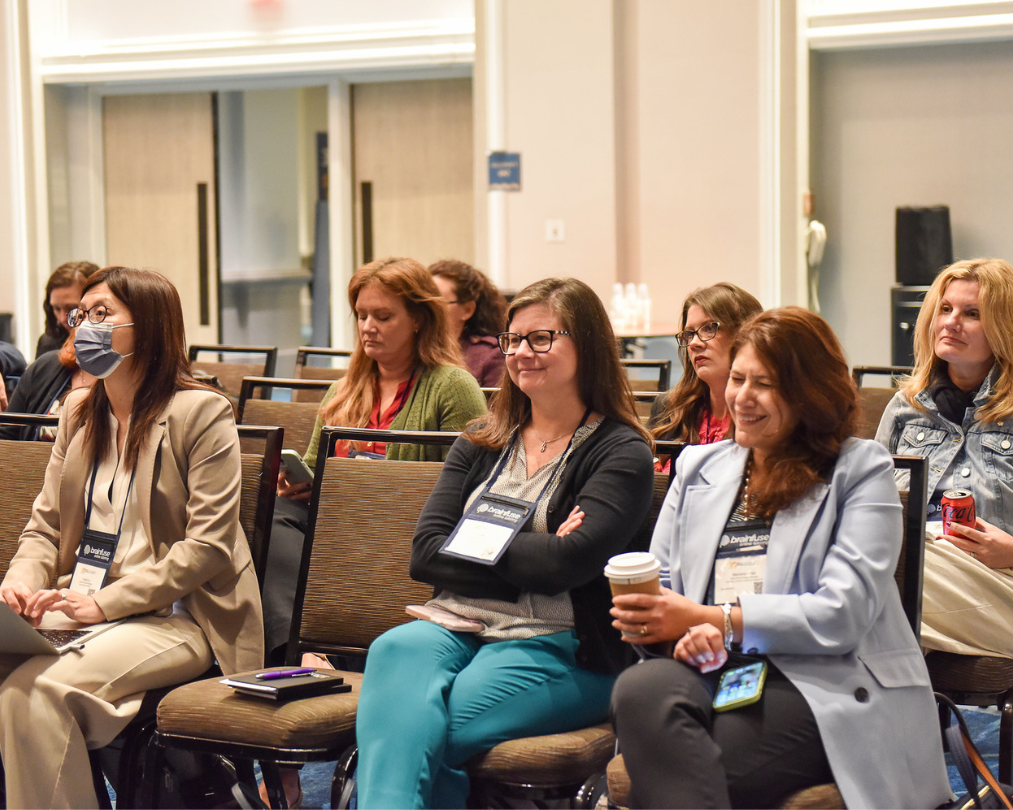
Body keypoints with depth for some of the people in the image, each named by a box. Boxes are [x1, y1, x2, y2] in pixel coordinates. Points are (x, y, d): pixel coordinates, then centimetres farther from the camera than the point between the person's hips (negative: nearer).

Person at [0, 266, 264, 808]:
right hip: (78, 610, 6)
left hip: (172, 617, -6)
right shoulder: (79, 413, 17)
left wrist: (105, 602, -18)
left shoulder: (203, 413, -5)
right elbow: (45, 525, 18)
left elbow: (207, 545, -12)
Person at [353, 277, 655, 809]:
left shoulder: (621, 452, 4)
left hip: (556, 650, -4)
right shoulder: (481, 442, 21)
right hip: (456, 627, 4)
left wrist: (473, 546, -2)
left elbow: (570, 561, -12)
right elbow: (423, 553, 8)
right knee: (398, 651, -33)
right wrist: (531, 557, -4)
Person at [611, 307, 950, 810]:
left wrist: (710, 619, -12)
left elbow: (844, 614, -6)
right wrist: (687, 633, -9)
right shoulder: (698, 467, 23)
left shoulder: (861, 469, 7)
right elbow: (659, 584, 17)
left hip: (823, 684, -4)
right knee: (640, 687, -33)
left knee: (672, 767, -33)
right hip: (714, 673, 5)